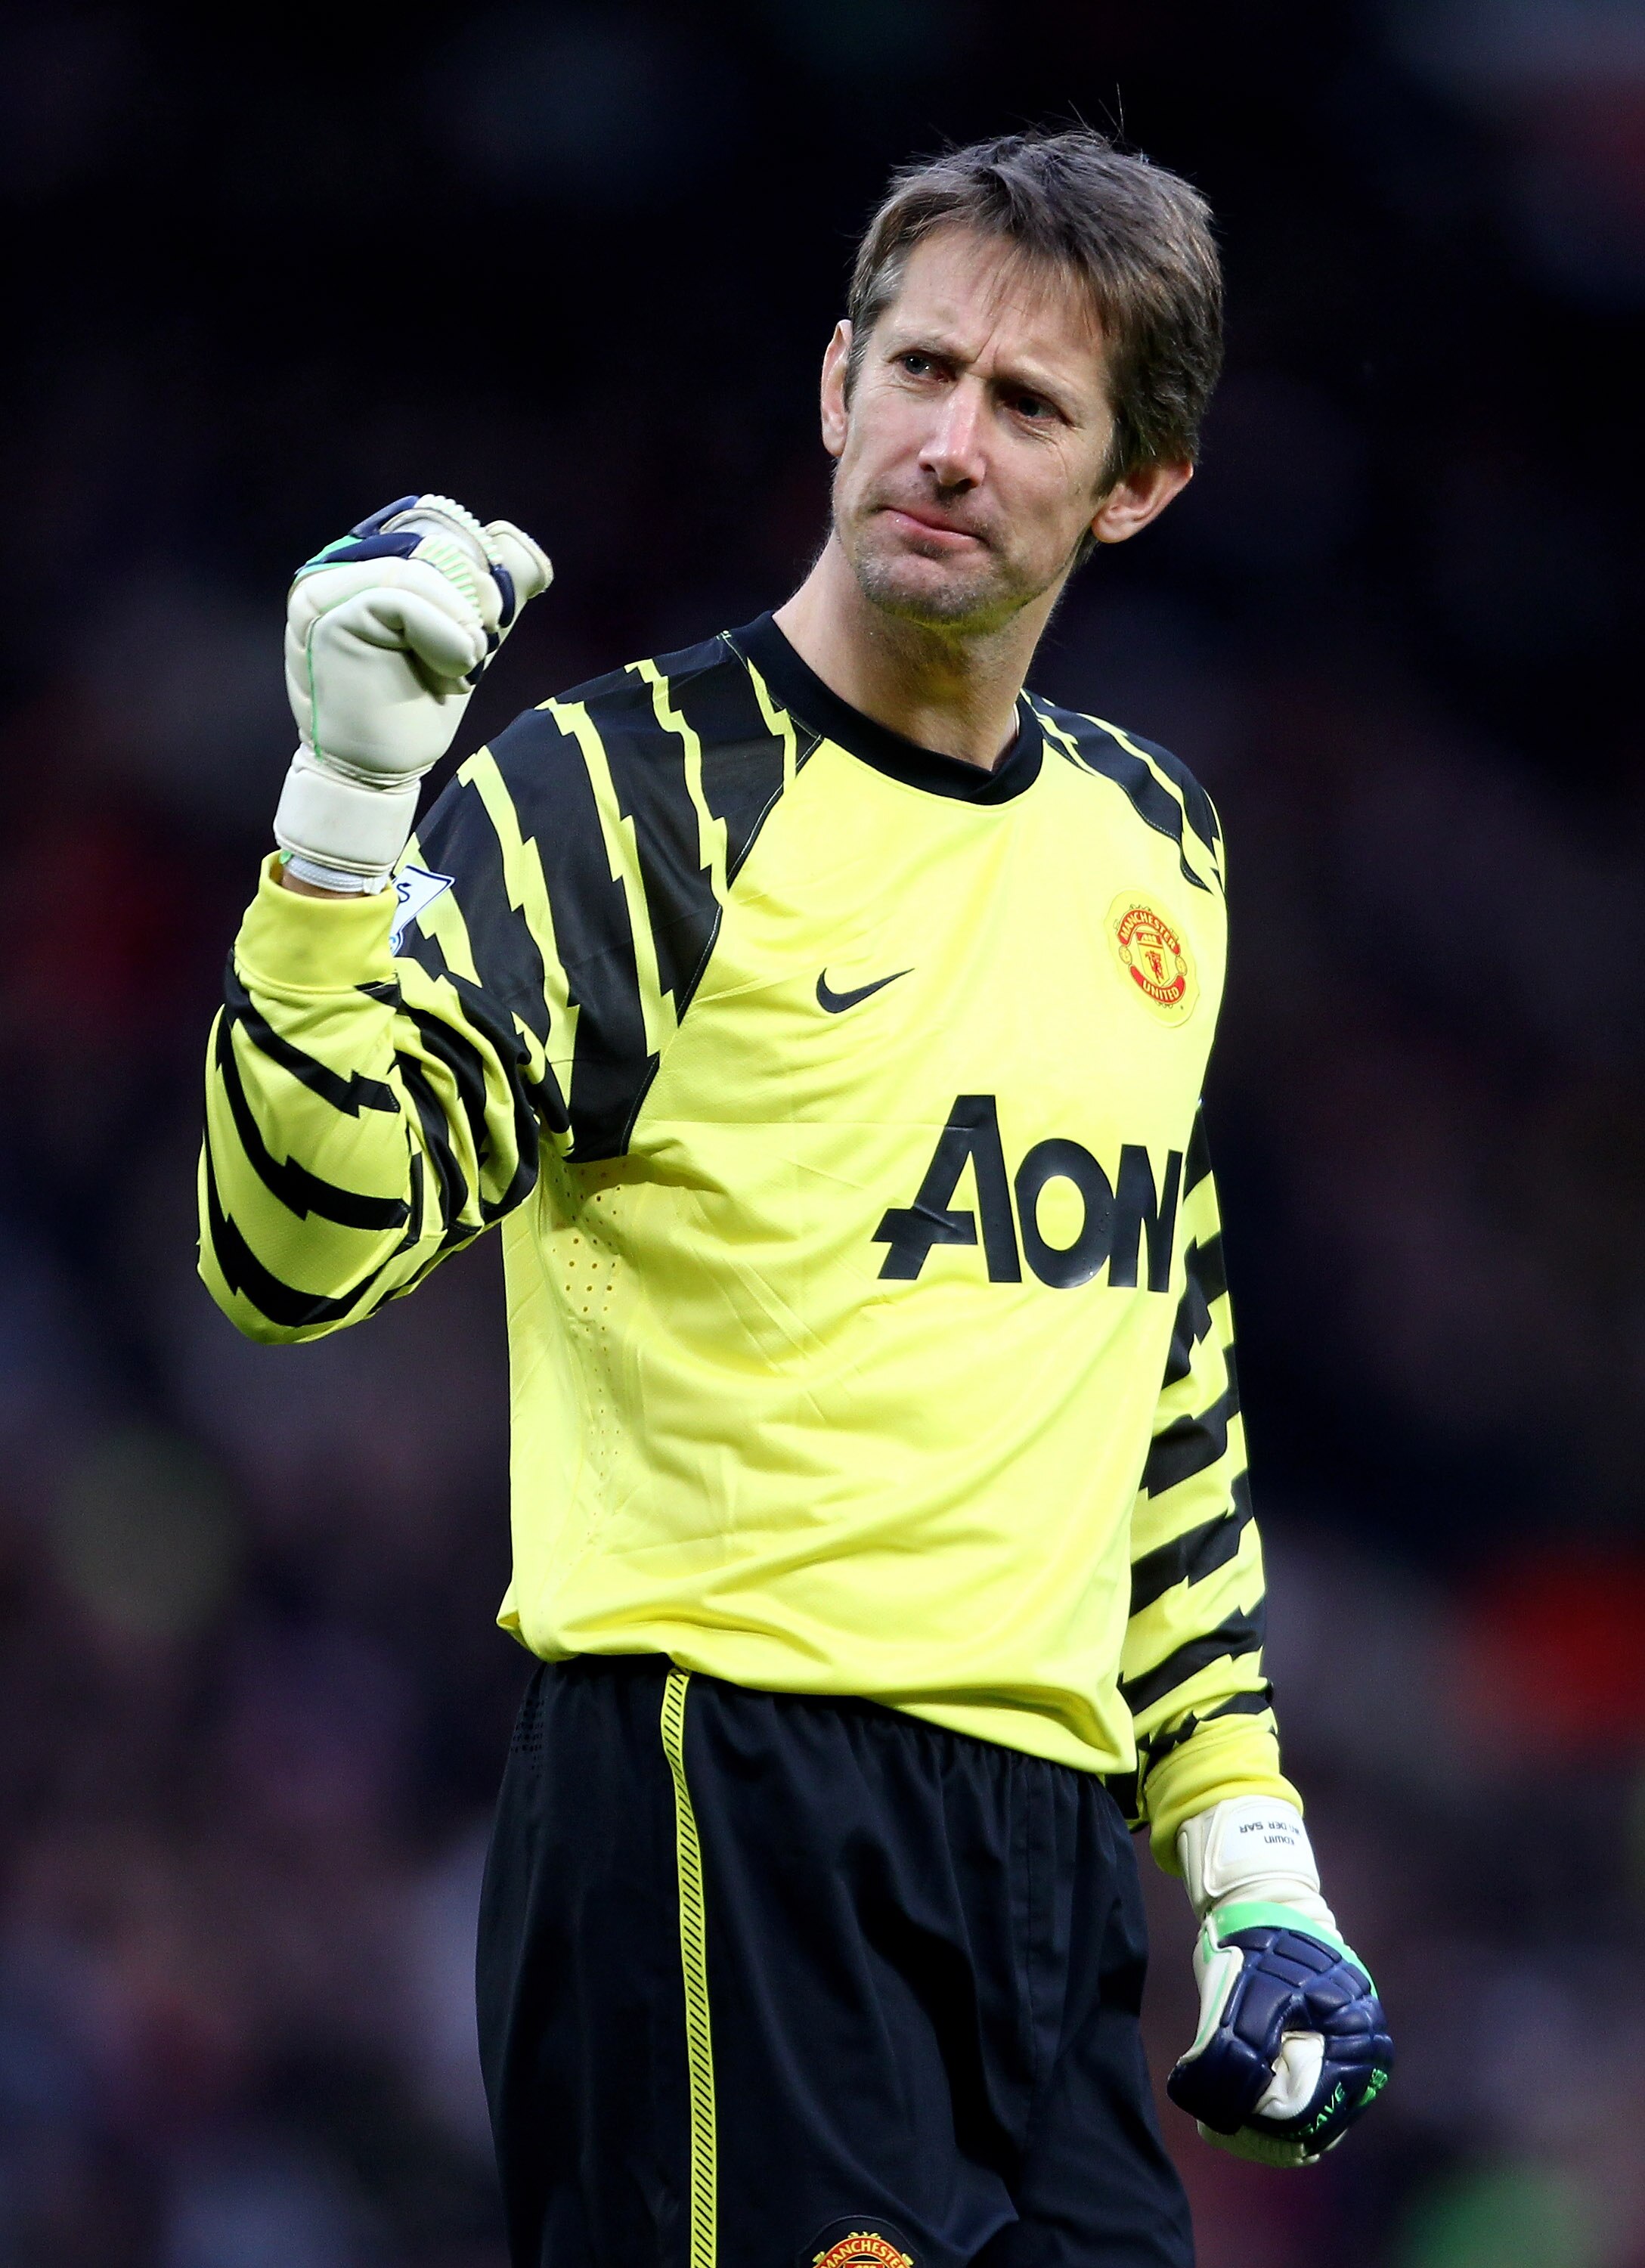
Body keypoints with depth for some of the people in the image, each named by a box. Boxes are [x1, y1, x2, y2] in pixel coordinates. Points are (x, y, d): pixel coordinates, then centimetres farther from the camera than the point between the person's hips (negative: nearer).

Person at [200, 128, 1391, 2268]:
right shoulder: (630, 790, -4)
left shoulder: (1156, 843, 17)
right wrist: (351, 798, -28)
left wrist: (1248, 1848, 20)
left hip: (1050, 1835, 6)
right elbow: (299, 1251, -16)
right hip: (726, 1794, -6)